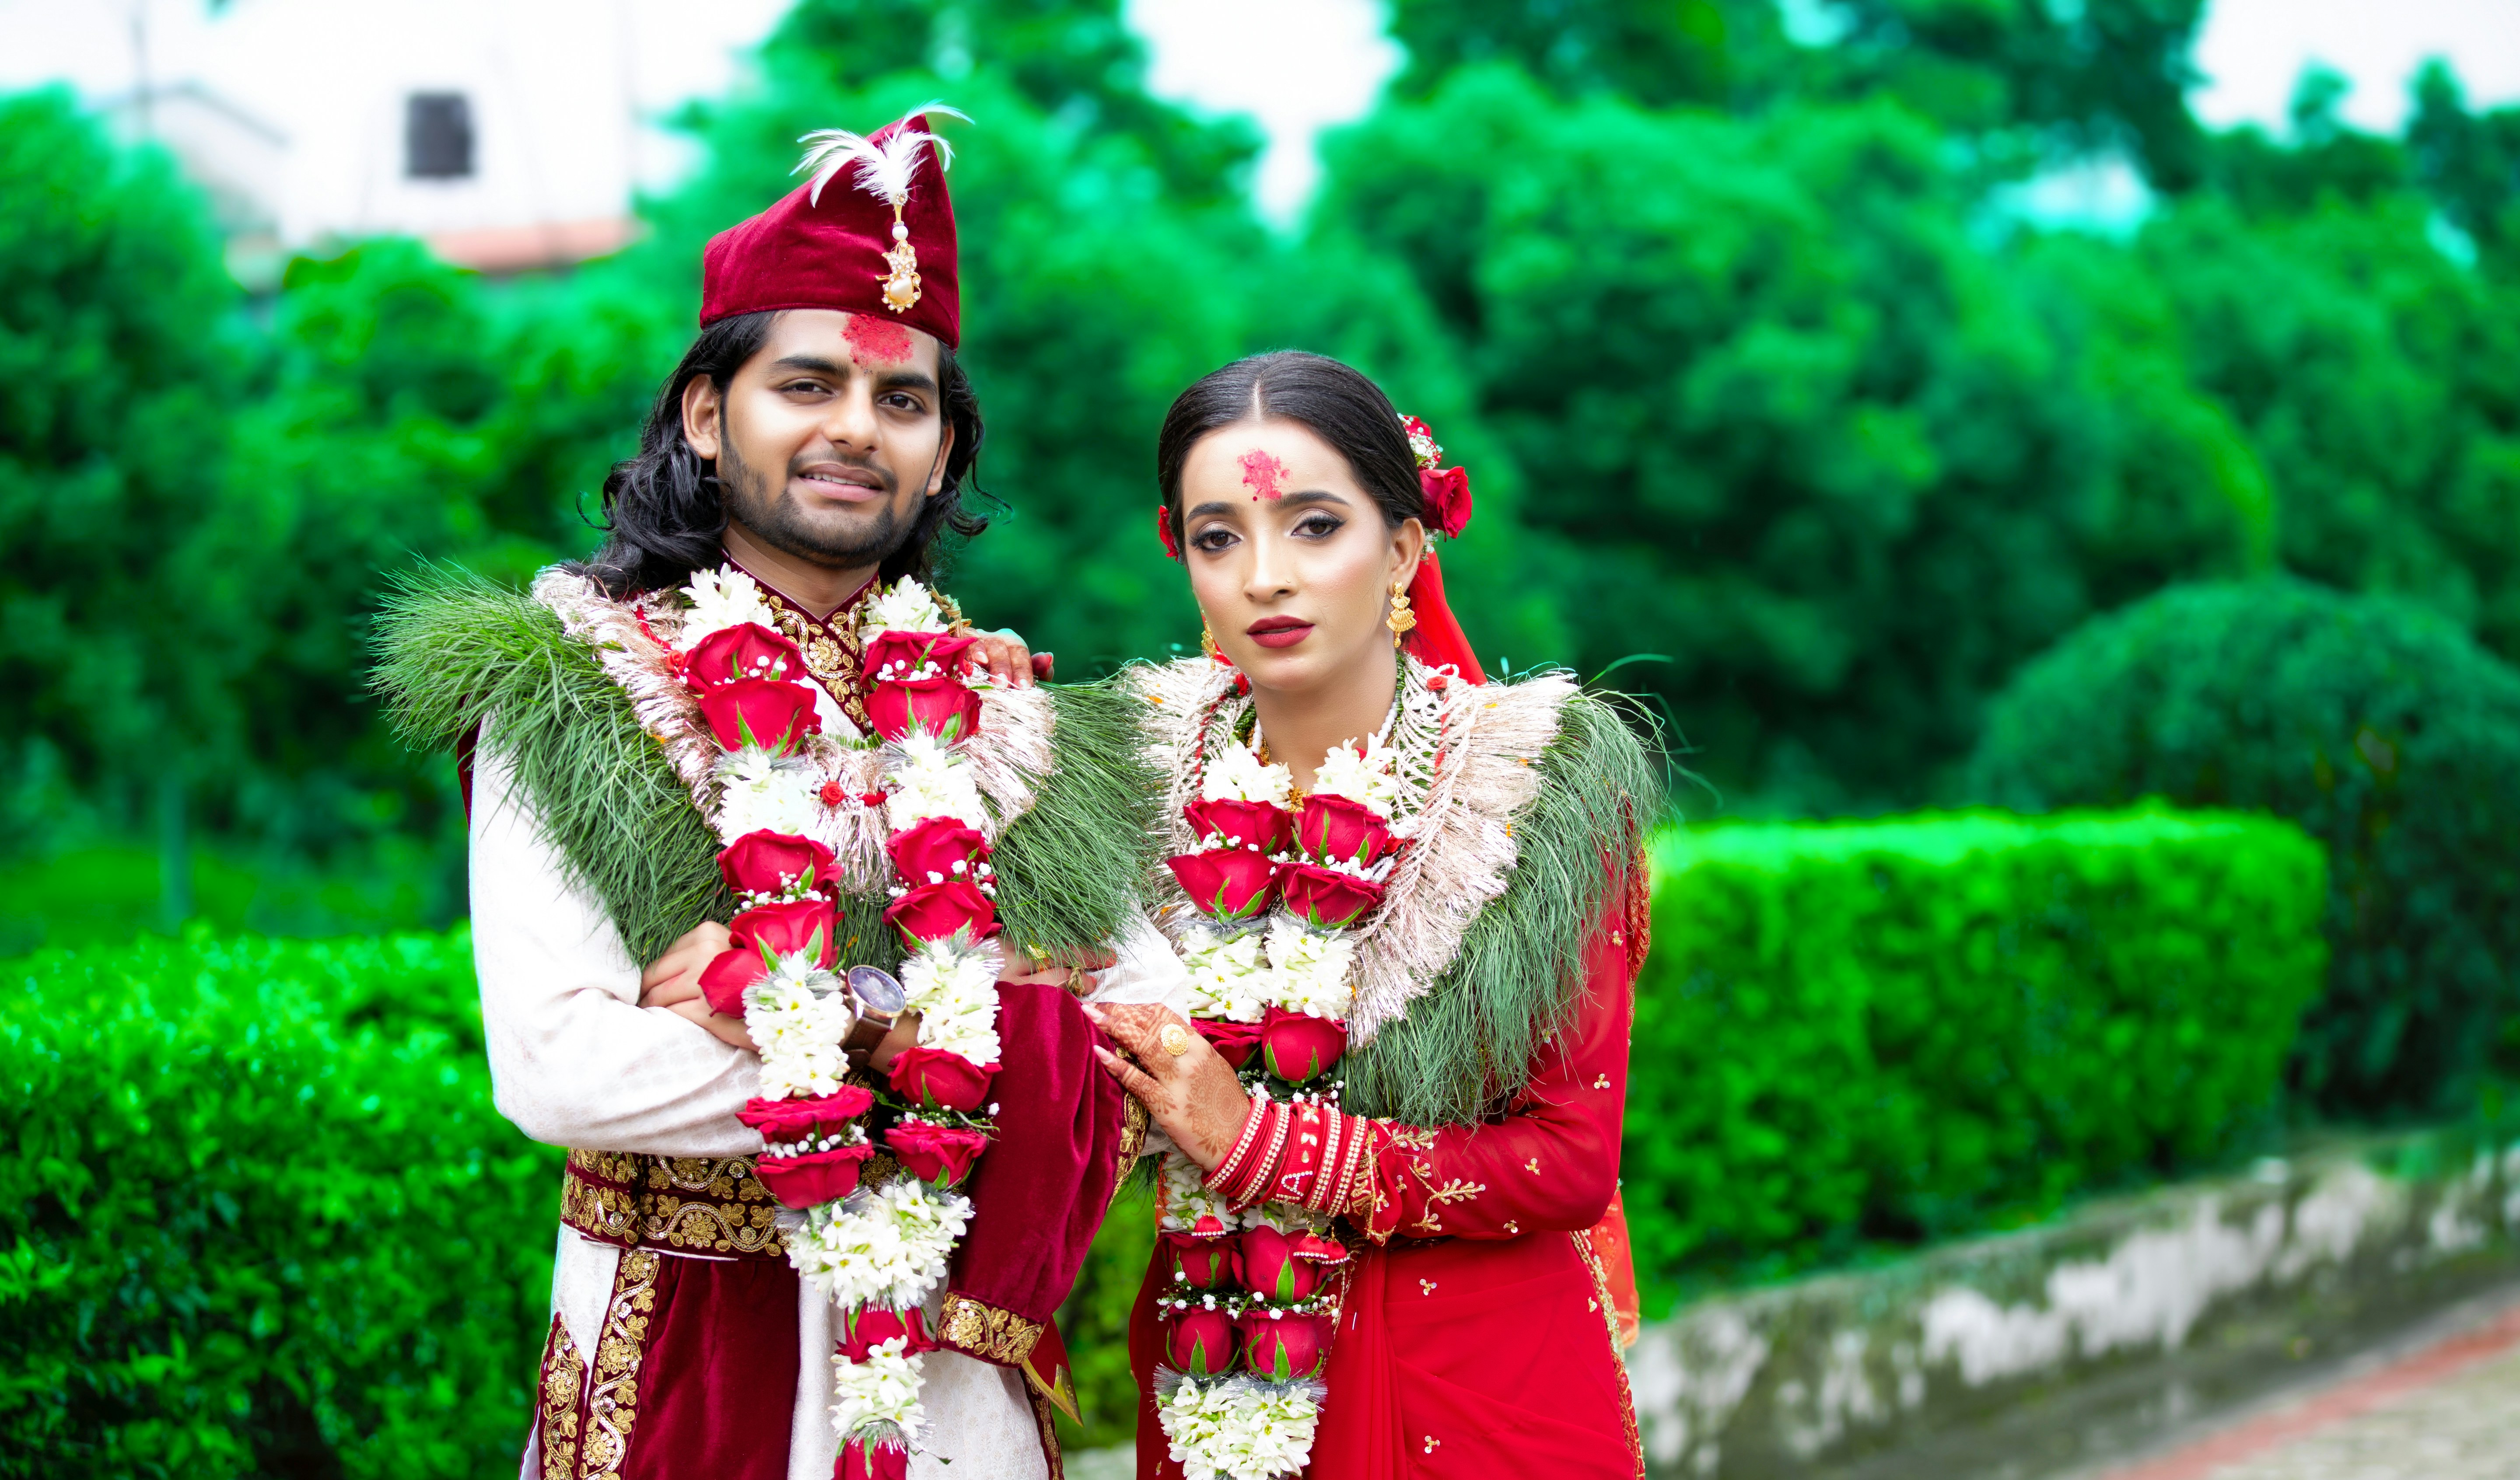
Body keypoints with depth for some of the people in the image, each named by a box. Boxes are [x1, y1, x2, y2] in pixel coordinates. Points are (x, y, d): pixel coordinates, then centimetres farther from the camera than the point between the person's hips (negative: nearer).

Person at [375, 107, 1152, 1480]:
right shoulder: (566, 696, -5)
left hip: (959, 1365, 3)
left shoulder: (1003, 721, 5)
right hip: (677, 1356, -3)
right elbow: (554, 1069, -16)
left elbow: (1109, 1070, -4)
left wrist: (818, 1007, -17)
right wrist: (900, 1083, -13)